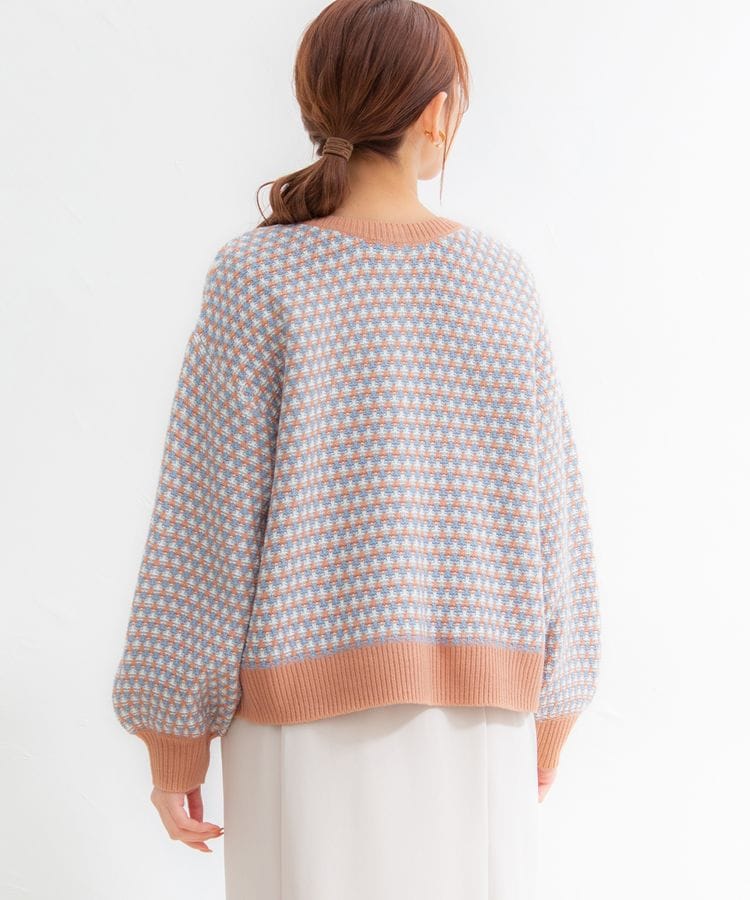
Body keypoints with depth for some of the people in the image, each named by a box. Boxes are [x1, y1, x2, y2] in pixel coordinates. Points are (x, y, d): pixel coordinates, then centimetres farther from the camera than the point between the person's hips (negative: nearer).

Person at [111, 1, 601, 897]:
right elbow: (543, 511, 2)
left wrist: (172, 741, 0)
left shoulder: (257, 278, -11)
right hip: (473, 728, 3)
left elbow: (208, 526, -11)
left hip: (314, 721, -3)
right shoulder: (499, 278, -1)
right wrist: (547, 718, 14)